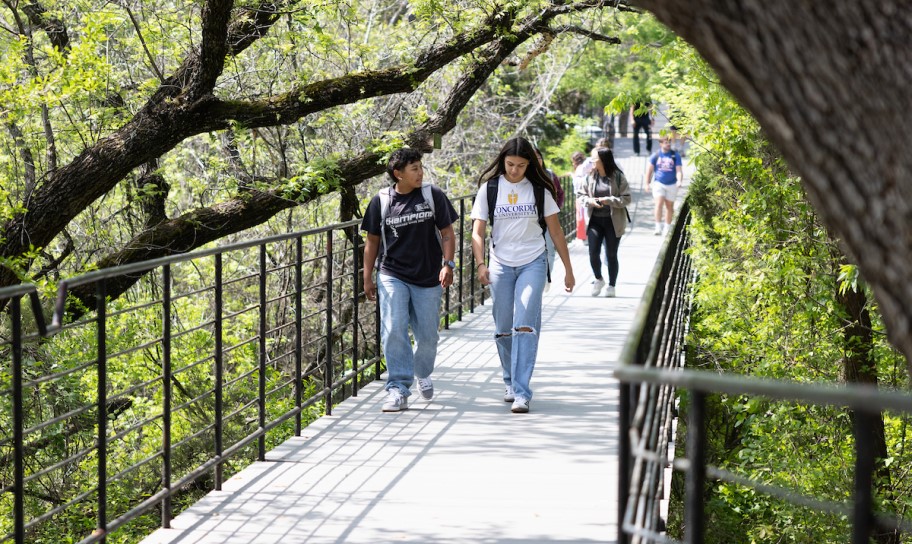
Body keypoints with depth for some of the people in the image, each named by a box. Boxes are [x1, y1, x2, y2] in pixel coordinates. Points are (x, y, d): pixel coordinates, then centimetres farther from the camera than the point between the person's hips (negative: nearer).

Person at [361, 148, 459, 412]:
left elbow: (447, 233, 3)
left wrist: (448, 264, -11)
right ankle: (398, 390, -11)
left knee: (427, 335, 8)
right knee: (393, 331, -14)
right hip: (392, 277, -1)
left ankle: (423, 374, 38)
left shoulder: (433, 196, -1)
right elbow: (372, 241, 8)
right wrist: (367, 278, 7)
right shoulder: (381, 201, -1)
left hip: (428, 278, 1)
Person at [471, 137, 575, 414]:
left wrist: (568, 269, 8)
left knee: (525, 326, -14)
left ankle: (521, 393, -17)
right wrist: (480, 264, -16)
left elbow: (555, 231, 7)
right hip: (501, 265, 1)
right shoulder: (489, 188, 1)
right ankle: (510, 382, 29)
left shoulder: (539, 190, 2)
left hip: (533, 263, -1)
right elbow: (478, 231, -1)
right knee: (503, 330, 7)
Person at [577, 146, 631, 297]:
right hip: (594, 220, 2)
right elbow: (580, 195, 9)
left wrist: (609, 200, -20)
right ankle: (598, 279, 19)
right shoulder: (591, 176, 2)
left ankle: (611, 285, 20)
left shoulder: (618, 177, -8)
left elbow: (627, 199, -7)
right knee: (593, 252, -6)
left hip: (613, 221, -2)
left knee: (611, 255, 6)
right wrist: (589, 200, -12)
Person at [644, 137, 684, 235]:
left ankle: (667, 228, 21)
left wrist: (679, 181, -24)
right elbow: (649, 170, 6)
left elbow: (679, 170, -6)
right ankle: (658, 227, -14)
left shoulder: (675, 155, -2)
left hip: (671, 184, 1)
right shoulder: (656, 155, -2)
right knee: (659, 204, -16)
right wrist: (647, 184, 4)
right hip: (659, 183, -1)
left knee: (669, 207, 9)